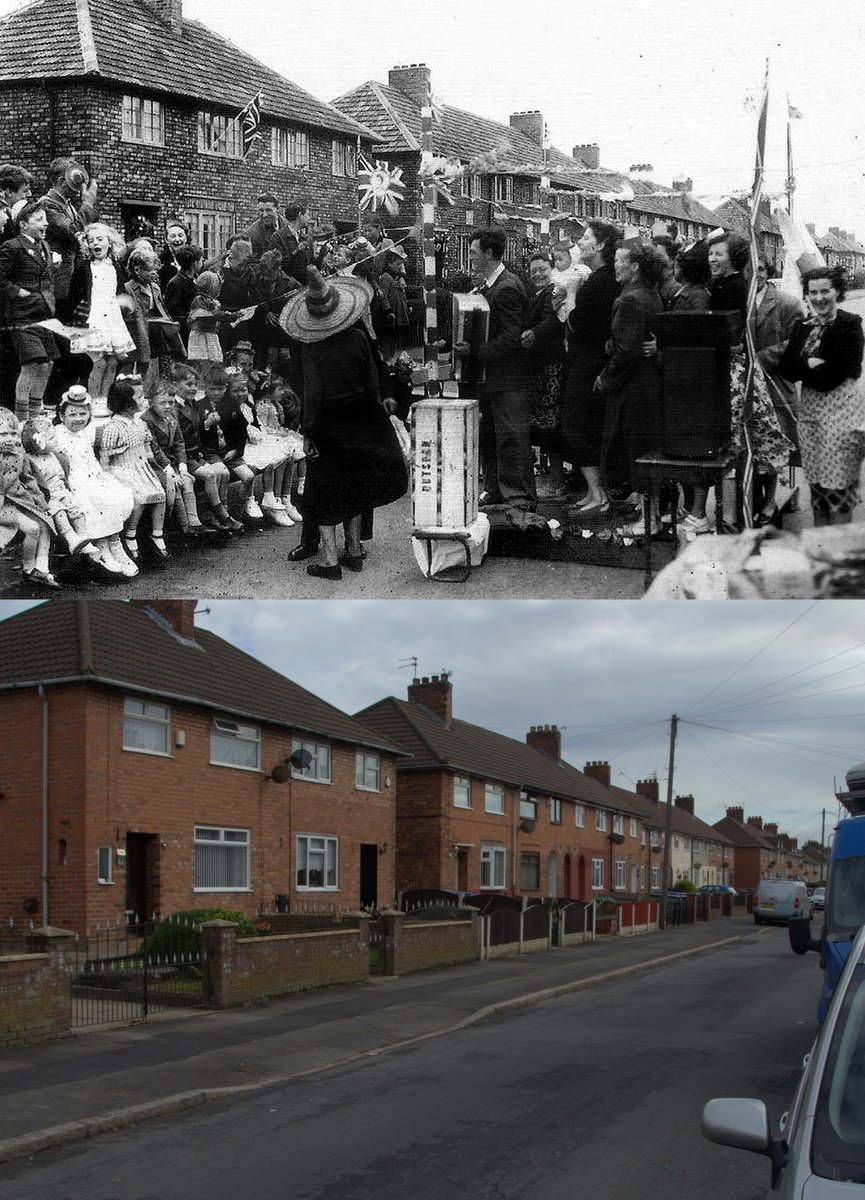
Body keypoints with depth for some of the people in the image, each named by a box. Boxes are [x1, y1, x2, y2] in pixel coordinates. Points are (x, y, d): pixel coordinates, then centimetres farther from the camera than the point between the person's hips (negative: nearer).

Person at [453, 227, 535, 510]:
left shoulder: (506, 288, -18)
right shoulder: (487, 285, 12)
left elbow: (510, 338, -22)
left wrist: (476, 353, -22)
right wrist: (465, 345, 6)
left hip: (507, 379, -10)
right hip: (489, 377, 10)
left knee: (512, 439, -6)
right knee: (487, 437, 15)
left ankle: (521, 497, -2)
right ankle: (495, 490, 24)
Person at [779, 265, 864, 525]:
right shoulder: (802, 326, 12)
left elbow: (837, 372, -15)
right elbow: (785, 369, 3)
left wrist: (803, 369, -5)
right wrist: (810, 364, -14)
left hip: (841, 406, -6)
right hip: (810, 408, 6)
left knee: (838, 483, -5)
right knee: (816, 482, 8)